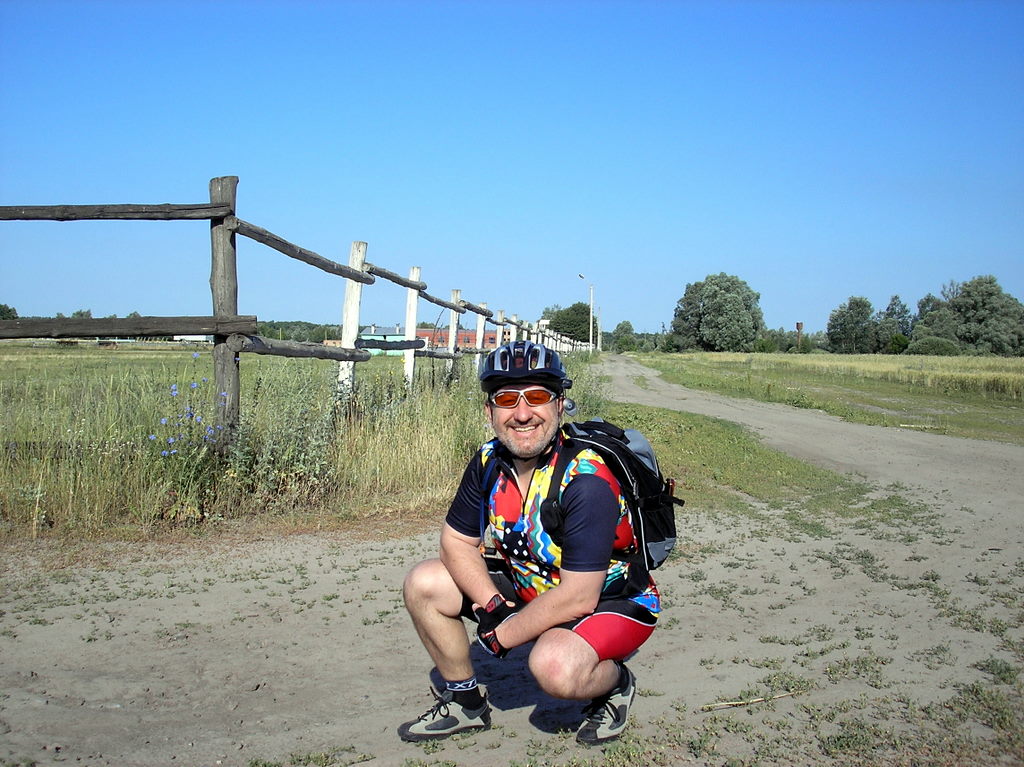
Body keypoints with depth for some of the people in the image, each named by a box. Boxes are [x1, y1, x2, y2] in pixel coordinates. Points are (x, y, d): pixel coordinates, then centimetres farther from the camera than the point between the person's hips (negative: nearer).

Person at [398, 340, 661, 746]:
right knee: (423, 584, -6)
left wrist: (503, 634, -21)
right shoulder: (489, 462, -10)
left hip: (611, 600, -7)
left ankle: (615, 684, 0)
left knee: (554, 666, -37)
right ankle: (465, 702, 14)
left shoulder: (586, 481, -31)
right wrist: (492, 605, -17)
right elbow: (456, 542, -1)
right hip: (526, 587, 7)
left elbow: (578, 598, -32)